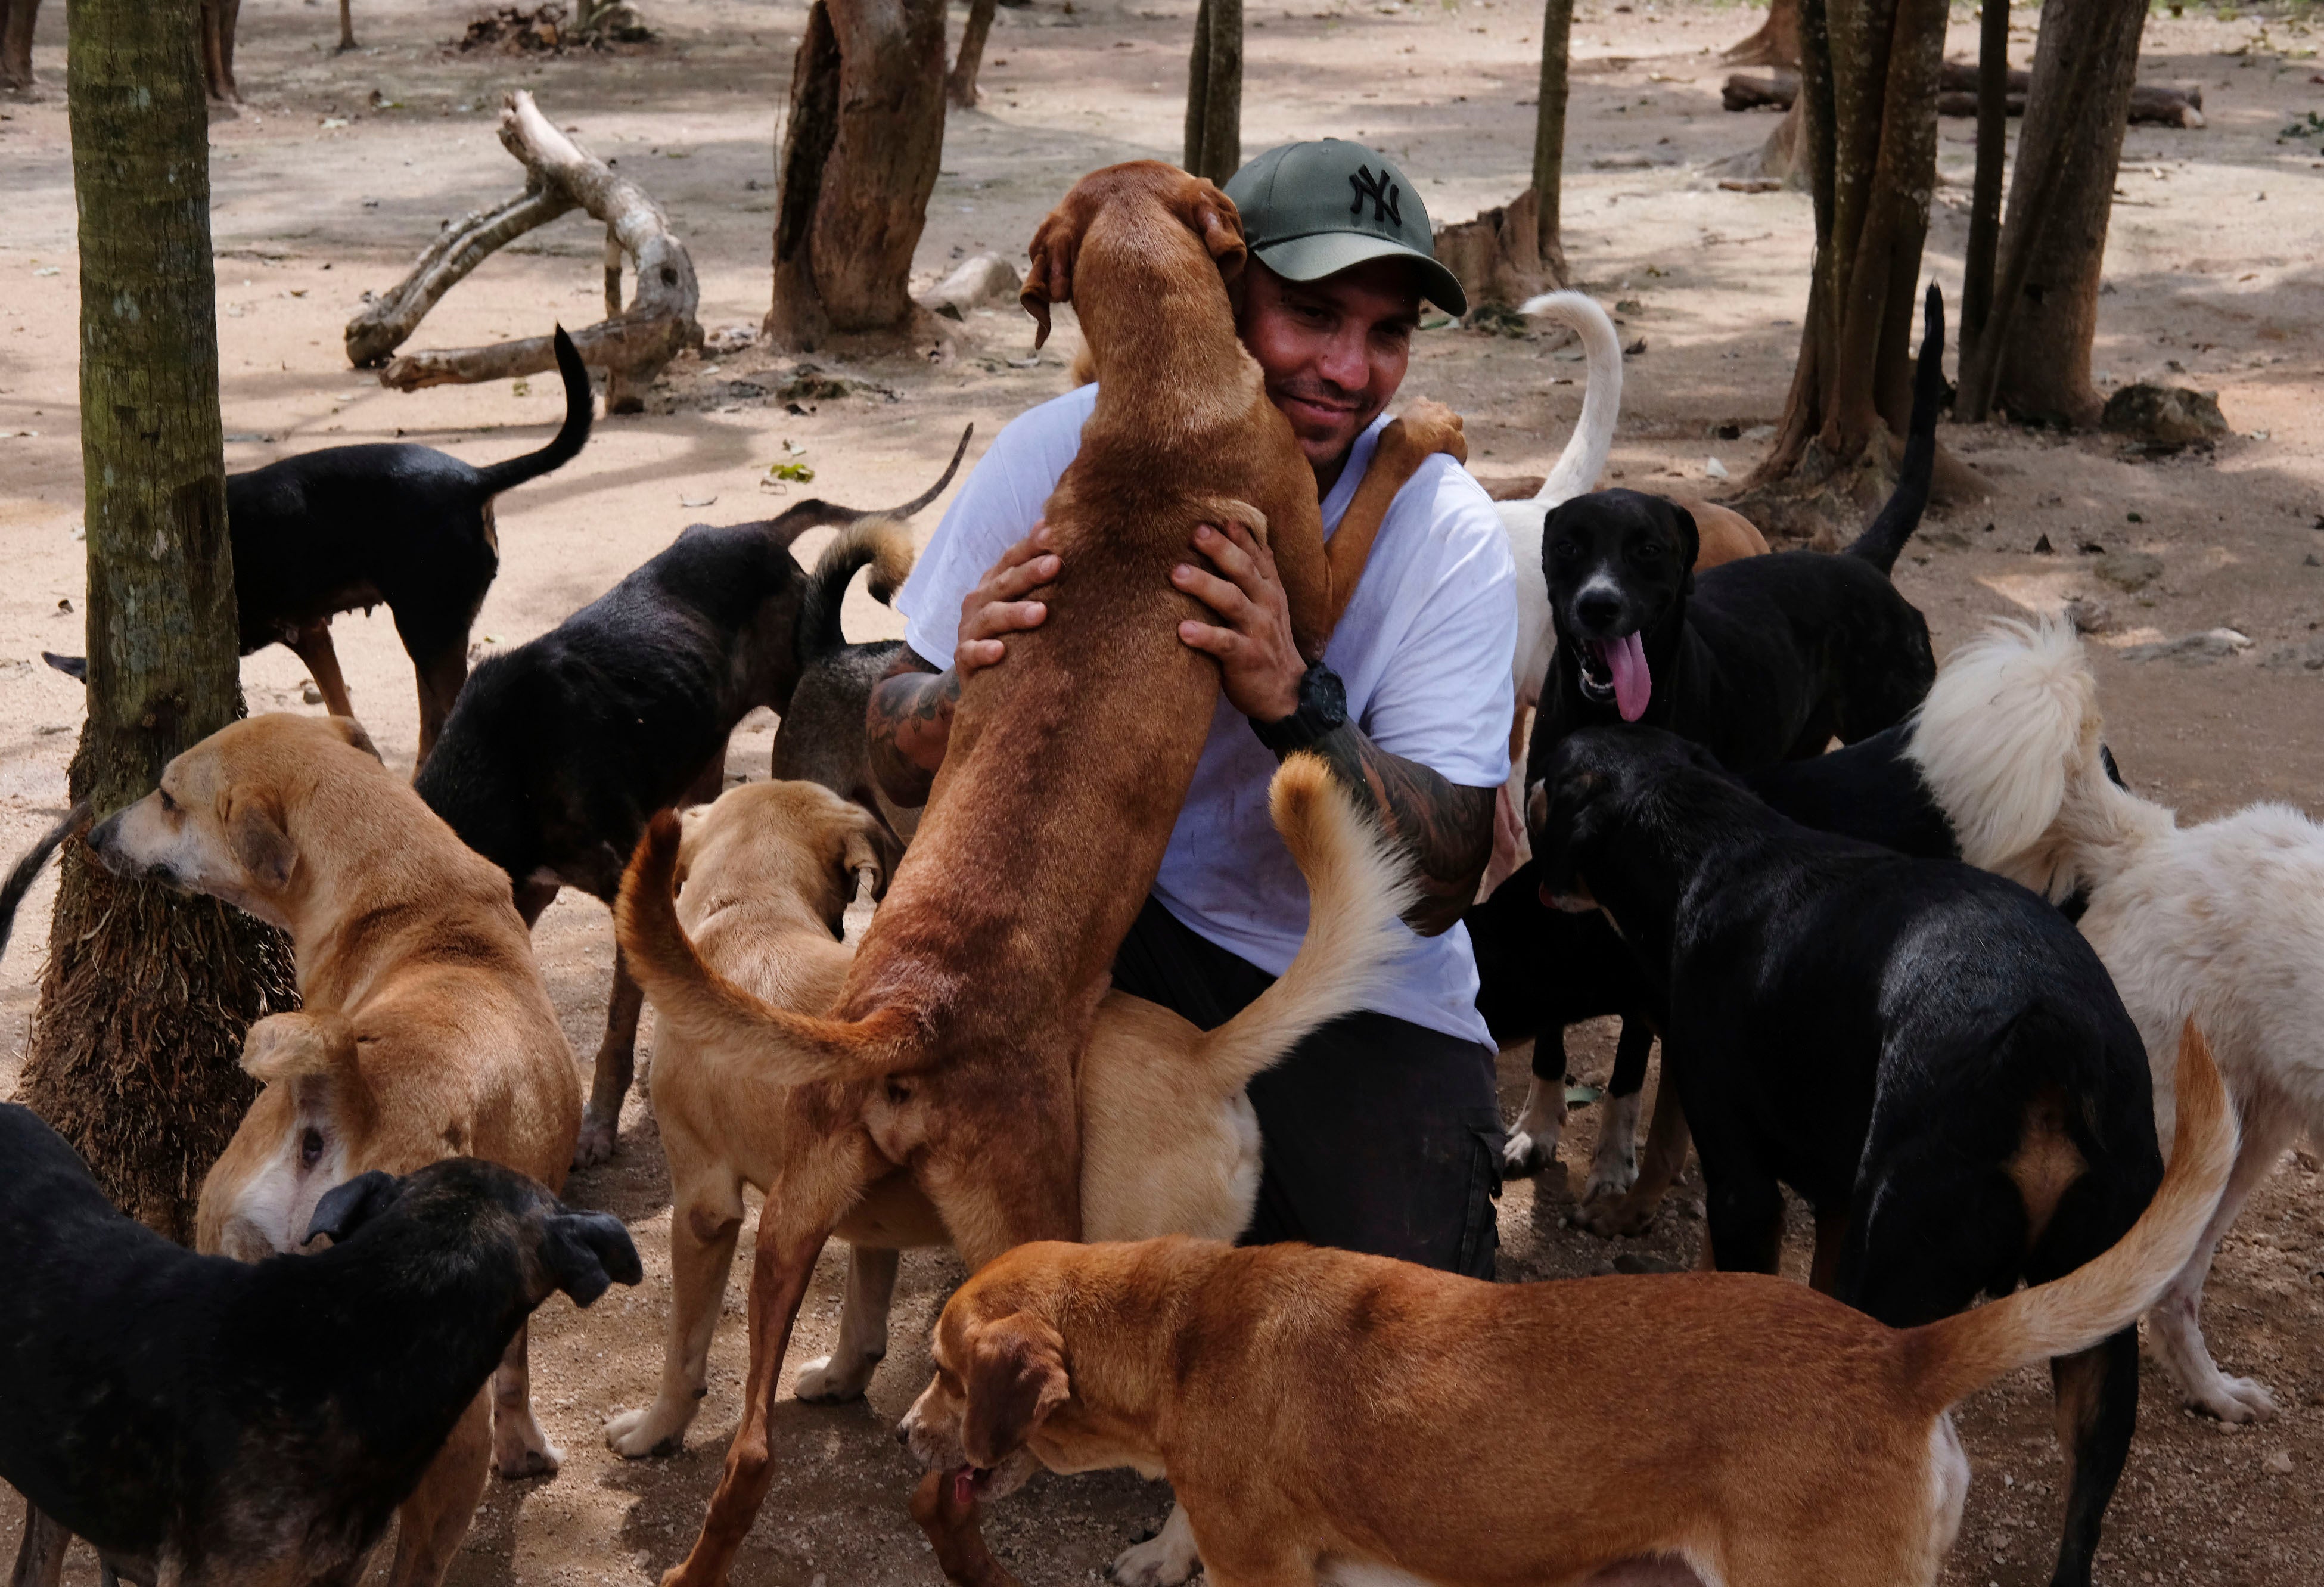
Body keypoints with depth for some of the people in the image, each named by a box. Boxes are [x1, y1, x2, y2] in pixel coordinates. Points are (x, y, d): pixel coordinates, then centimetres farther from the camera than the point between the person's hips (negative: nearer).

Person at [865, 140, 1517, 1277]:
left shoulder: (1447, 533, -14)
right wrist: (966, 690, -31)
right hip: (1109, 925, 1)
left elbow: (1436, 887, -18)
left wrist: (1295, 705, -35)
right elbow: (897, 766, -7)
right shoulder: (1064, 452, -13)